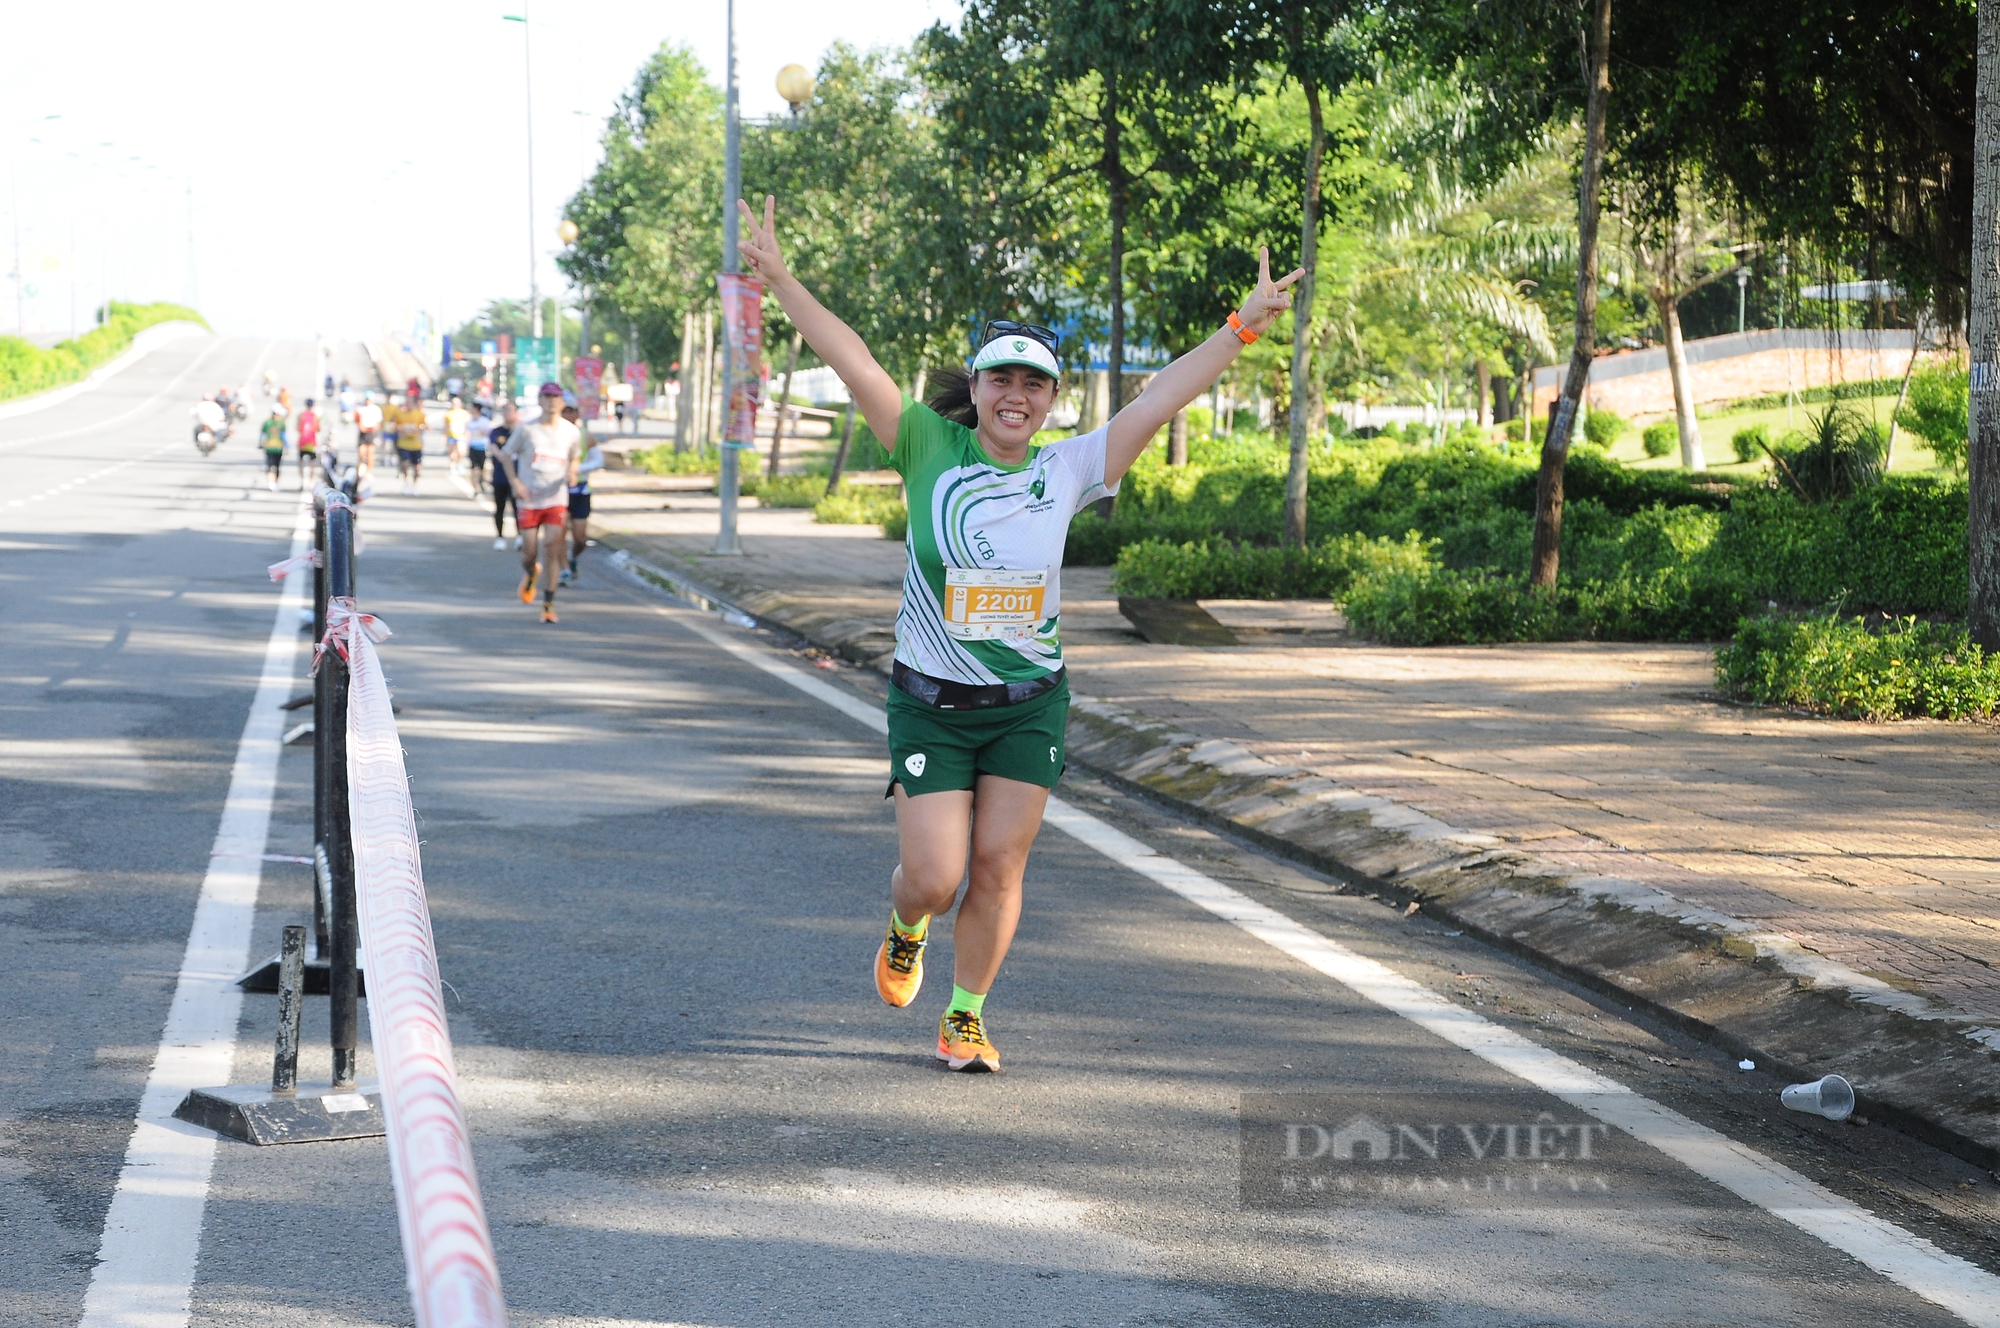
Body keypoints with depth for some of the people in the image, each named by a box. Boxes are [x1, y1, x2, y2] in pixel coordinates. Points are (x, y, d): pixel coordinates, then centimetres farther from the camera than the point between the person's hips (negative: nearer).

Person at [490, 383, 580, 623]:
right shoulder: (527, 429, -4)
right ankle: (530, 574, 38)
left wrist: (572, 474, -5)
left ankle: (549, 604, -3)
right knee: (529, 550, 0)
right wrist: (515, 482, -7)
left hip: (556, 499, 0)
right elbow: (506, 454, 6)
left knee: (551, 547, -10)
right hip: (529, 500, 0)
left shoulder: (570, 431, 2)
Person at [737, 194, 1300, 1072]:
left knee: (998, 867, 2)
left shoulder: (1066, 471, -1)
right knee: (934, 878, -3)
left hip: (1030, 704, 2)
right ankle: (905, 931, 34)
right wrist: (779, 280, -21)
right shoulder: (931, 450, -6)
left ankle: (965, 1018, 20)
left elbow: (1158, 401, -2)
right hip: (930, 703, -2)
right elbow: (855, 365, -13)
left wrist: (1241, 327, -6)